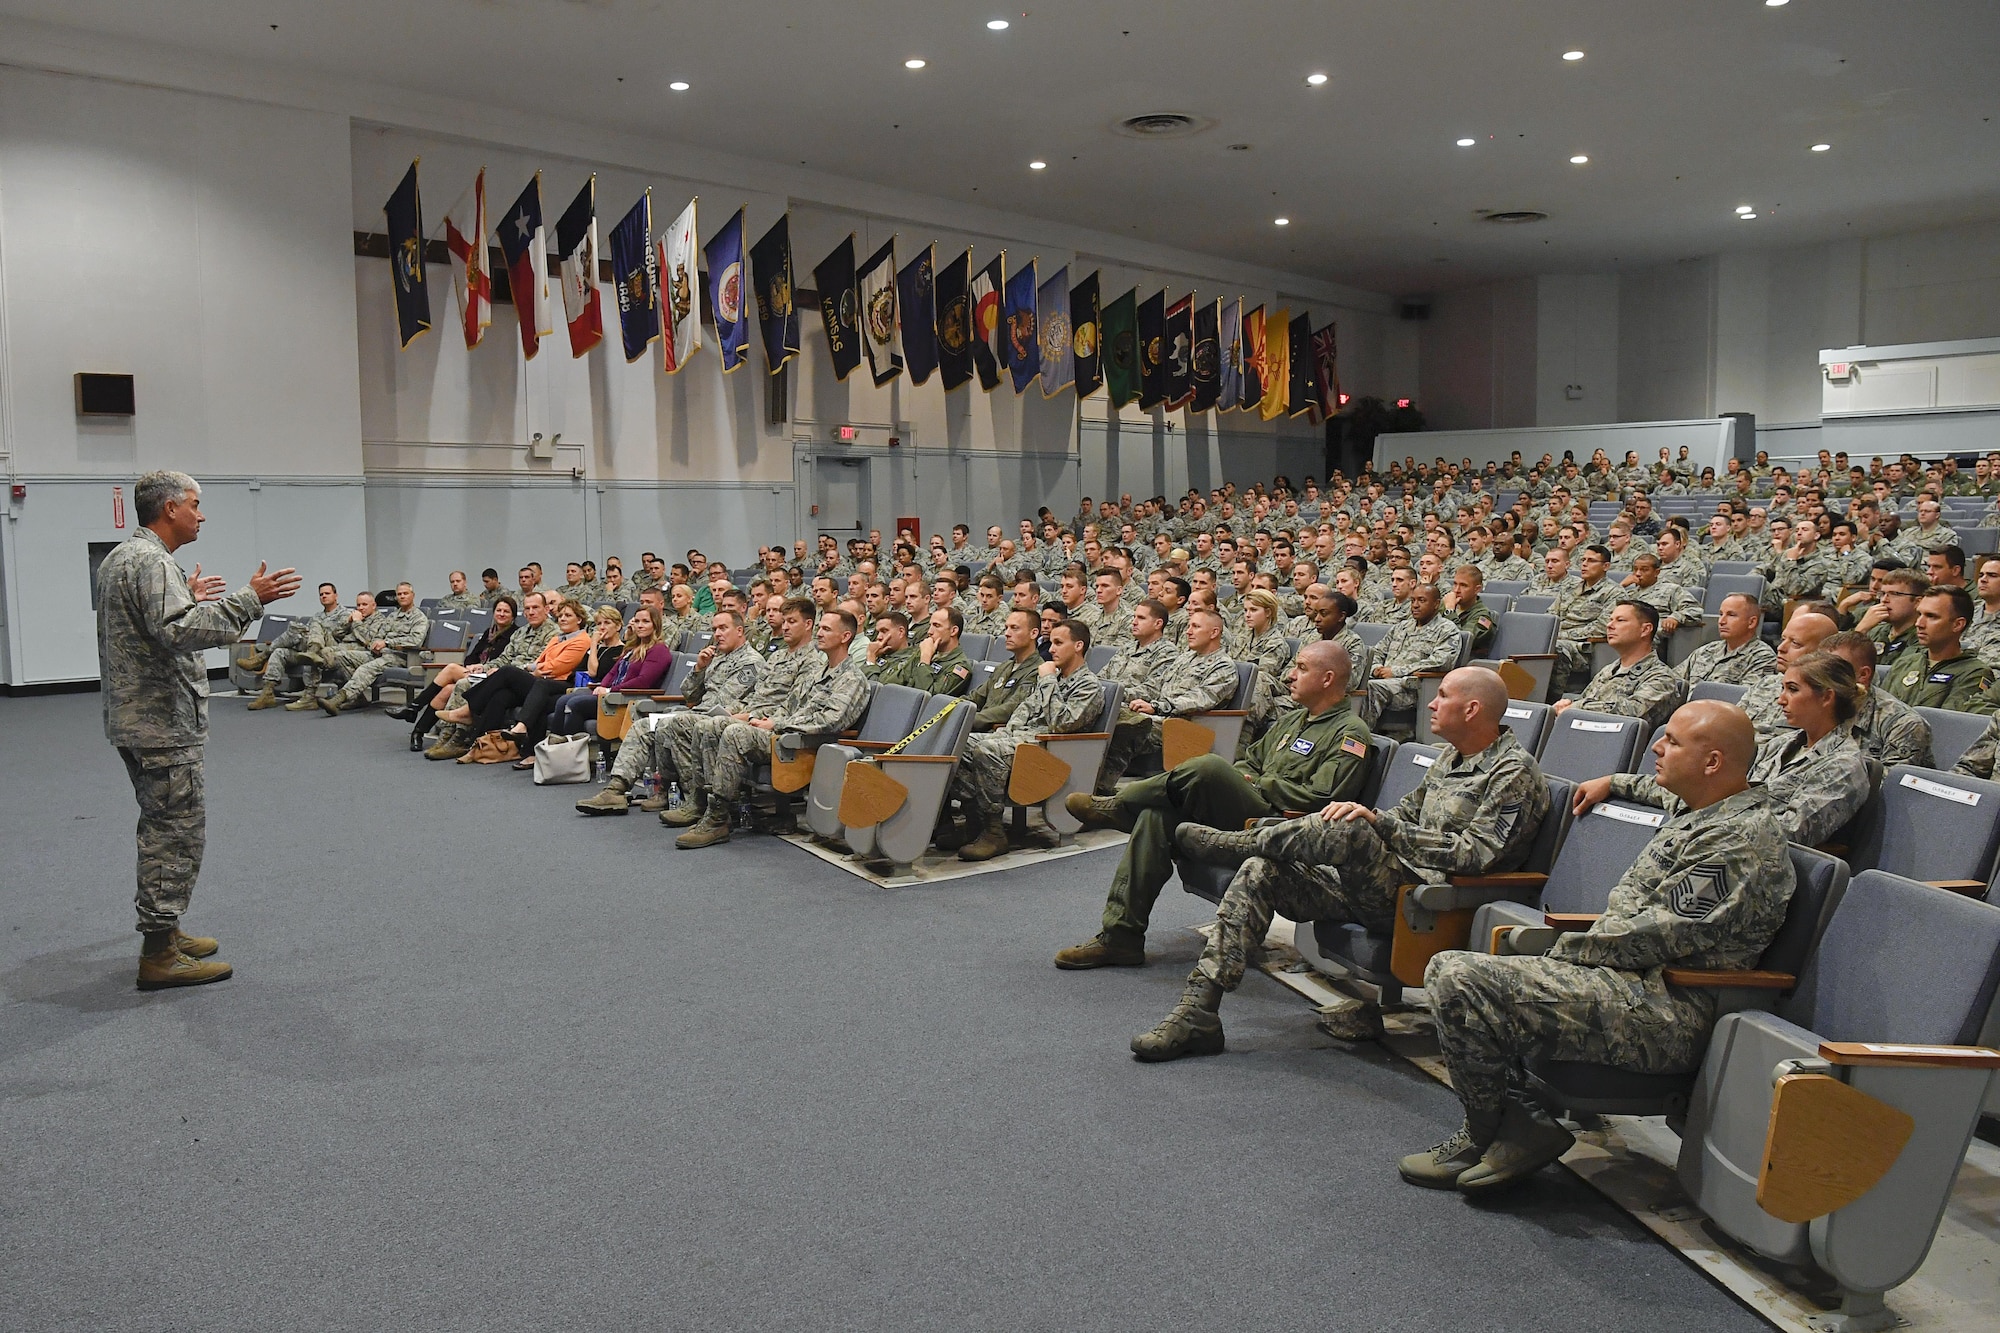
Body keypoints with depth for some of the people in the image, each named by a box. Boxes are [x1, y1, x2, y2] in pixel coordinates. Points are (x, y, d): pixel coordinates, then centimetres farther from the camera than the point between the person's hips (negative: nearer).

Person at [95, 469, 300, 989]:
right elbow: (178, 631, -30)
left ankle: (161, 931, 30)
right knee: (179, 831, -6)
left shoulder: (123, 556, 15)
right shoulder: (150, 561, -17)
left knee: (163, 828, 20)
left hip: (137, 719, 11)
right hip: (161, 723, -11)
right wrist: (248, 599, -28)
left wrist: (188, 595, 25)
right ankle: (160, 954, -1)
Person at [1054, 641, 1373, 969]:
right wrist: (1245, 780, 8)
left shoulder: (1350, 733, -3)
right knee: (1157, 814, -16)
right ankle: (1120, 937, -16)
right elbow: (1249, 761, 32)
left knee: (1209, 767, -32)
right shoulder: (1291, 718, 26)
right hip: (1247, 809, 9)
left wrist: (1261, 785, -5)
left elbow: (1320, 798, -15)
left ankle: (1115, 806, -8)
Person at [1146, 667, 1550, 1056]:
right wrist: (1366, 815, 6)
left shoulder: (1514, 772, -7)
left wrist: (1377, 823, -20)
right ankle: (1198, 1010, -14)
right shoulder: (1450, 757, 20)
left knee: (1346, 829, -34)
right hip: (1382, 882, 9)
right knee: (1260, 871, -8)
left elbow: (1476, 854, -18)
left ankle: (1228, 844, -9)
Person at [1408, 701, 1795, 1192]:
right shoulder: (1695, 813, 16)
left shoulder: (1743, 840, -16)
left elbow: (1657, 937, -20)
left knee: (1456, 980, -20)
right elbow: (1629, 896, 23)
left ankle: (1488, 1136, 2)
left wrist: (1567, 950, -8)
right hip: (1636, 976, 11)